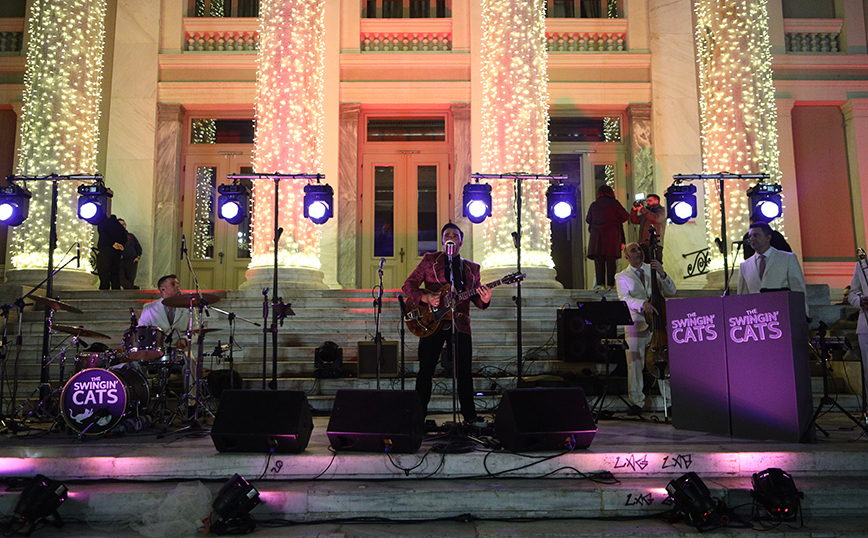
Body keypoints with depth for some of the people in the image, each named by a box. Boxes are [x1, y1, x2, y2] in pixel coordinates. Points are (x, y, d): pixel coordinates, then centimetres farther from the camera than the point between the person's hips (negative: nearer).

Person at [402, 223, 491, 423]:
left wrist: (484, 300, -12)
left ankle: (470, 417, 14)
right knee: (425, 371, 1)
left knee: (464, 373, 3)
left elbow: (476, 297, 12)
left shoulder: (471, 268, 15)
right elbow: (408, 285, 3)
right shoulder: (430, 260, 7)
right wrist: (425, 298, -15)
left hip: (460, 324, 2)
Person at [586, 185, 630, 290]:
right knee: (611, 260, 0)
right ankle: (610, 284, -4)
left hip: (597, 235, 2)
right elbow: (625, 216, 3)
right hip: (612, 236, -2)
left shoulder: (593, 205, 9)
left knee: (598, 261, 2)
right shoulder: (614, 203, 3)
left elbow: (588, 220, 16)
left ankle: (600, 283, -4)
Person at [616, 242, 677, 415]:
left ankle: (670, 401, 8)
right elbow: (624, 299, -11)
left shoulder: (654, 269, 14)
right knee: (635, 364, -1)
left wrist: (662, 274, -13)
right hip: (636, 325, -1)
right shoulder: (622, 276, 6)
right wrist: (642, 304, -30)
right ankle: (637, 402, 10)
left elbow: (671, 291, 4)